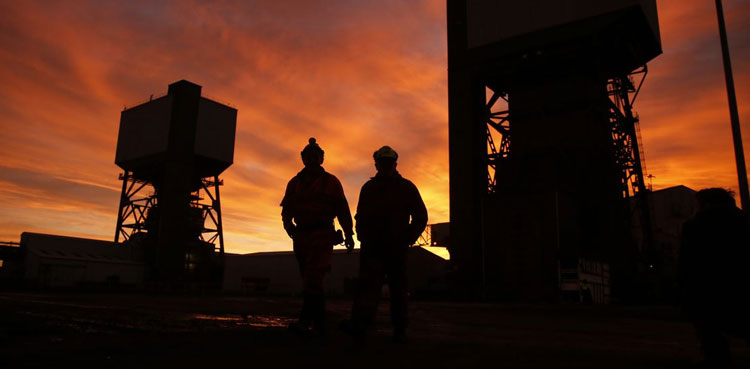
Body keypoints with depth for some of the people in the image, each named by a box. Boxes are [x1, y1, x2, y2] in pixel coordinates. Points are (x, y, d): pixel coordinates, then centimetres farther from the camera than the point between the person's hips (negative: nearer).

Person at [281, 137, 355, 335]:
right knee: (309, 278, 8)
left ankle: (305, 320, -24)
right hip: (301, 235, 5)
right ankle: (319, 322, 16)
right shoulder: (295, 183, 16)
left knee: (313, 277, -18)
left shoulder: (331, 181, 7)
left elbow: (343, 209, 4)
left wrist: (348, 234, -2)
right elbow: (287, 209, 12)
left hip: (322, 235, -5)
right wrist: (288, 224, -9)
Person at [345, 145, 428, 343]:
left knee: (398, 289, 1)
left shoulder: (406, 187, 8)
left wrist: (408, 239, 1)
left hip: (397, 247, -1)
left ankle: (400, 330, 3)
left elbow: (420, 217, 6)